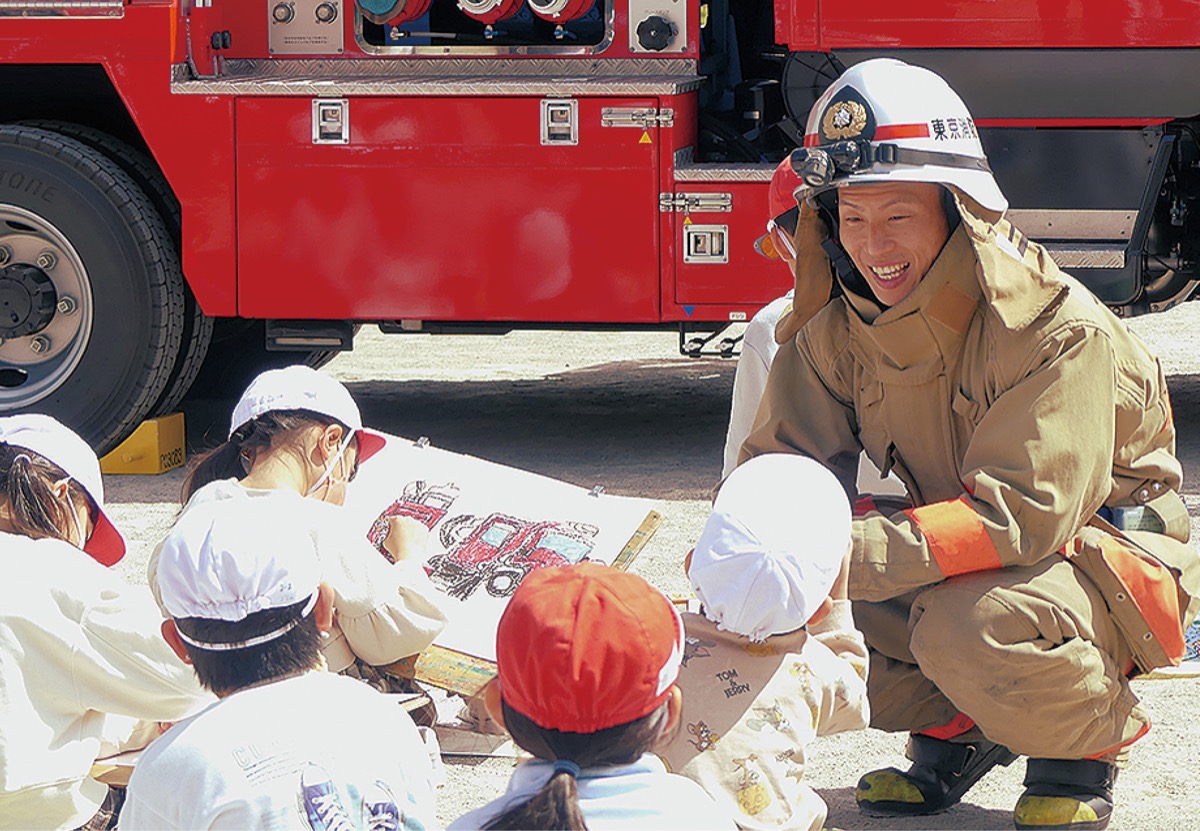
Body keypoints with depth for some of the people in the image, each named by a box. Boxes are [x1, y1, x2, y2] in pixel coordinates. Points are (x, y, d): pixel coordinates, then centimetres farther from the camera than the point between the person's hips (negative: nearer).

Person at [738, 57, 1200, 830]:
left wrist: (856, 556, -44)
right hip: (968, 557, 7)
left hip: (1107, 554, -7)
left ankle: (1085, 746, -3)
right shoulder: (842, 331, -7)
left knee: (971, 624, -36)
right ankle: (958, 729, 8)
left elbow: (1021, 513, -35)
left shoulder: (1059, 331, -27)